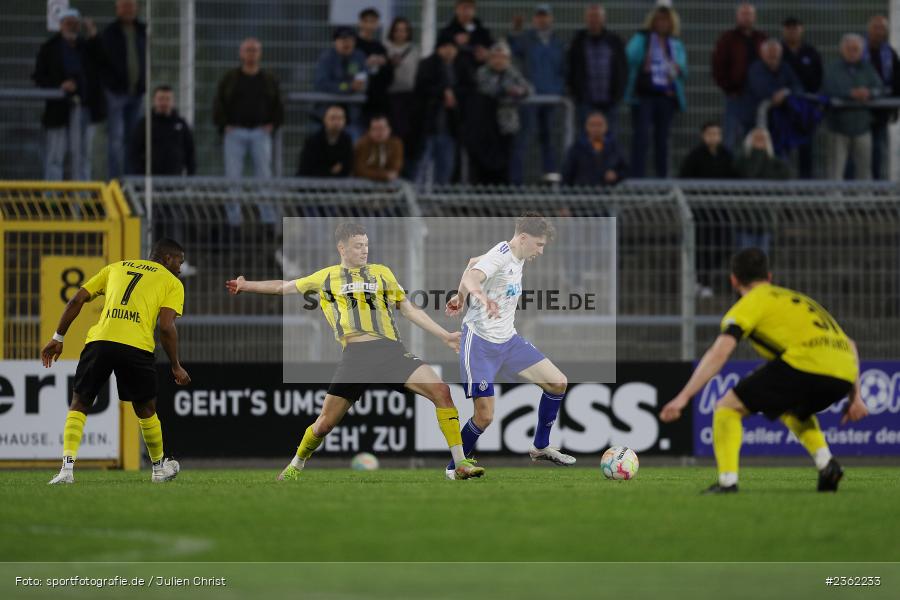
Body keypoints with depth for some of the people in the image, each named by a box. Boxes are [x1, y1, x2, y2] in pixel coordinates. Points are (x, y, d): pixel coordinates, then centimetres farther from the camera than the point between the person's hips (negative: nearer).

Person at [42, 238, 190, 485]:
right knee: (145, 409, 19)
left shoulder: (116, 267, 26)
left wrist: (58, 338, 23)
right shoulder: (172, 283, 15)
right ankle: (159, 468, 33)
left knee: (79, 404, 12)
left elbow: (77, 300, 19)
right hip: (136, 347, -2)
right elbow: (166, 328, 1)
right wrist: (176, 367, 12)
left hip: (99, 341, 2)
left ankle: (67, 467, -3)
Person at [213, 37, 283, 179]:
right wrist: (224, 125, -2)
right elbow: (218, 105, 9)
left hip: (261, 133, 1)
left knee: (263, 173, -3)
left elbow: (279, 105, 15)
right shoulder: (230, 78, 10)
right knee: (232, 174, -5)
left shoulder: (270, 79, 12)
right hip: (235, 133, -1)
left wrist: (273, 125, 2)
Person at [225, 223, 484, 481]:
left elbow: (410, 310, 22)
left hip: (391, 350, 1)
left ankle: (460, 463, -13)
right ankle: (296, 465, 27)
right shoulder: (326, 277, 17)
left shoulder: (381, 273, 20)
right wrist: (246, 285, 19)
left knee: (441, 391, -17)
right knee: (326, 421, -1)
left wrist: (445, 336, 17)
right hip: (355, 353, -1)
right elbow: (284, 287, 25)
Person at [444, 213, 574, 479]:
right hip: (480, 343, -9)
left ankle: (540, 447, 23)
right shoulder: (500, 256, -21)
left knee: (557, 383, 6)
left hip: (508, 339, 9)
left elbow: (474, 262, 22)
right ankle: (455, 468, 9)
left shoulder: (517, 257, 6)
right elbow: (471, 276, -43)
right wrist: (478, 293, -64)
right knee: (485, 416, -13)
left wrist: (461, 295, 20)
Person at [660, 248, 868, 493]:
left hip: (804, 363, -7)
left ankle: (727, 481, -9)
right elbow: (849, 345, 34)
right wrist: (855, 396, 32)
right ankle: (826, 463, 13)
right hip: (844, 372, 7)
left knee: (728, 408, 7)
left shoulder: (751, 303, 14)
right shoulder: (798, 299, 35)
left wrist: (684, 397, -5)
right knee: (792, 411, 36)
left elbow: (719, 352, -2)